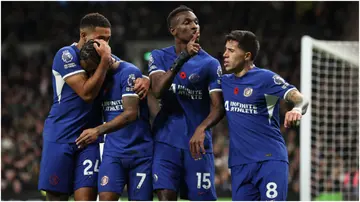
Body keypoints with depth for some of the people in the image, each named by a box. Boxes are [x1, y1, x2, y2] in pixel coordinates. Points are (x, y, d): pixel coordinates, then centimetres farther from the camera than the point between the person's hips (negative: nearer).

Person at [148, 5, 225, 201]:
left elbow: (218, 108, -9)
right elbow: (158, 90, -15)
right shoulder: (159, 57, 3)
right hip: (167, 140, 0)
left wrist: (201, 129, -30)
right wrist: (181, 59, -27)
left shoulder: (210, 64, -1)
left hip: (197, 143, 0)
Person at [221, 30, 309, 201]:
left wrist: (297, 109, -40)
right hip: (240, 163, 6)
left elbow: (301, 99, -15)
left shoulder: (265, 78, -7)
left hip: (270, 159, -6)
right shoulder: (224, 82, 13)